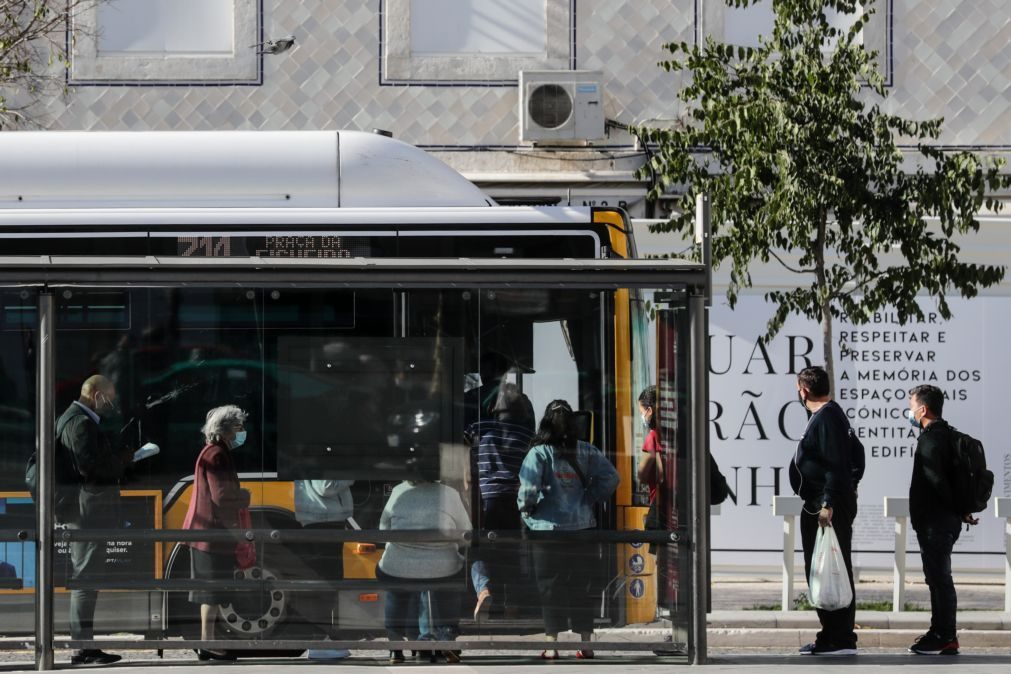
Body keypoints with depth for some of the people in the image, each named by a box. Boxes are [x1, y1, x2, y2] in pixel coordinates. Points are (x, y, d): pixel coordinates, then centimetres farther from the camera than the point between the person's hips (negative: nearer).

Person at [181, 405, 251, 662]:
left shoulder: (215, 453, 17)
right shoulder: (216, 455, -16)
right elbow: (221, 496, -22)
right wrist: (244, 496, -6)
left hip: (210, 530, 11)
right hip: (213, 531, -11)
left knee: (212, 590, 13)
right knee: (213, 590, -8)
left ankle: (207, 642, 18)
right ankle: (207, 644, -7)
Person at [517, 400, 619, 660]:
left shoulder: (539, 453, -11)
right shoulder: (587, 452, 0)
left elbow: (528, 487, -19)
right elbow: (611, 477, -3)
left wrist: (526, 509, -1)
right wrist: (589, 499, 5)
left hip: (548, 529, -3)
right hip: (583, 528, 3)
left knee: (550, 589, 4)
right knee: (582, 587, 10)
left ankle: (551, 645, 4)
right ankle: (586, 644, 13)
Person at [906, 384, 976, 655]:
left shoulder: (932, 439, -17)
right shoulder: (946, 435, 16)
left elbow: (937, 480, -25)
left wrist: (959, 510, -18)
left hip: (935, 521, -11)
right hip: (942, 520, 11)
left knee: (939, 577, -8)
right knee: (938, 578, 16)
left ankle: (945, 638, -7)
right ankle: (940, 633, 23)